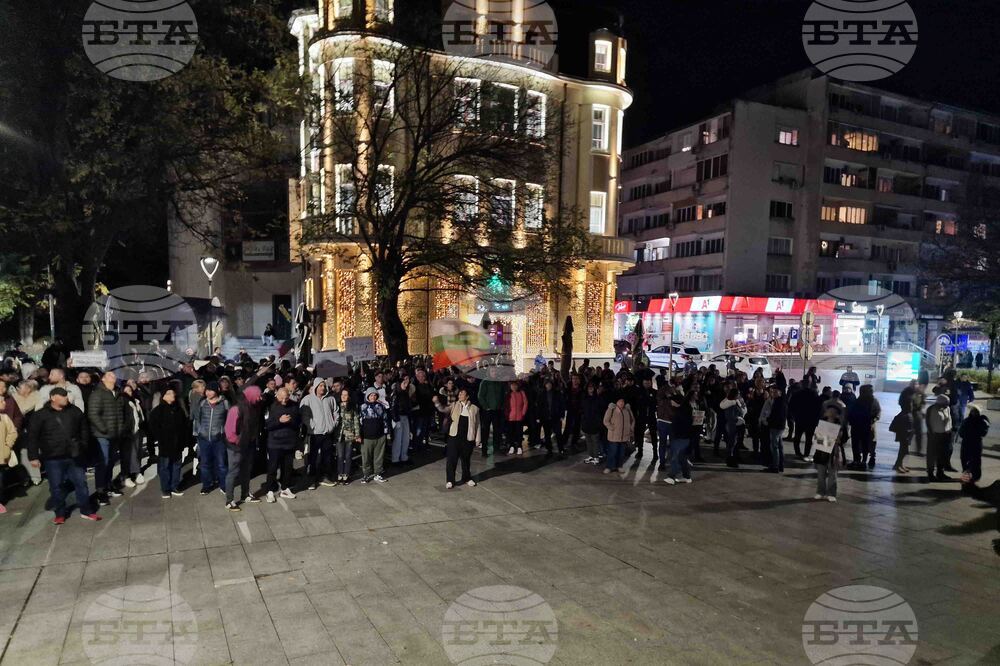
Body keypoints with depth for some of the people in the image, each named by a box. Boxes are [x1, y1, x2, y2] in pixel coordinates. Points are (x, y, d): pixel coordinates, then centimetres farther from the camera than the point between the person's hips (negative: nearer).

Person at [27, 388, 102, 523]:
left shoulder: (75, 411, 4)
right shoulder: (41, 415, -4)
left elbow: (84, 430, 14)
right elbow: (33, 437, -3)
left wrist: (83, 447, 9)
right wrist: (33, 456, -6)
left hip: (74, 456, 2)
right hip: (53, 458, -2)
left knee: (81, 483, 7)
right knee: (56, 487, 7)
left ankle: (86, 511, 17)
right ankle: (60, 513, 22)